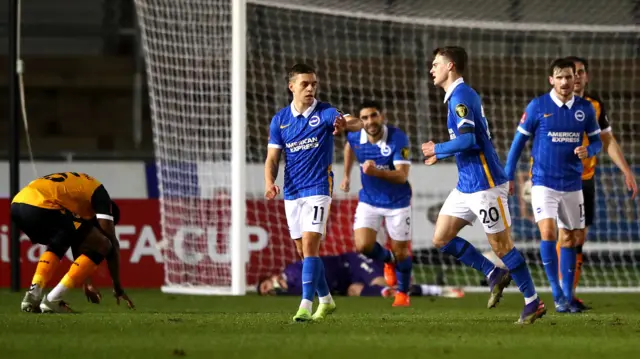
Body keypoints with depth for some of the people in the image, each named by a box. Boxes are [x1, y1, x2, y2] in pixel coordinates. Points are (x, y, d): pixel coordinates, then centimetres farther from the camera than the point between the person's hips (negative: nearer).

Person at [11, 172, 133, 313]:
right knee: (102, 247, 4)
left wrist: (86, 283, 49)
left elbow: (76, 242, 44)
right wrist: (117, 287, 19)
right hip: (40, 208, -9)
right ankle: (52, 300, -1)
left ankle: (33, 295, 16)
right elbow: (112, 243, 12)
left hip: (16, 205, 9)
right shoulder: (99, 193, 14)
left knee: (57, 246, 36)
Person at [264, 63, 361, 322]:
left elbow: (357, 123, -26)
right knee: (303, 251, 11)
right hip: (292, 193, 5)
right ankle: (325, 300, 27)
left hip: (318, 189, -5)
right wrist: (269, 182, -15)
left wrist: (345, 125, -51)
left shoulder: (325, 112, -8)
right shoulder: (280, 120, 5)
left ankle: (306, 306, -20)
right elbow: (273, 157, 5)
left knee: (310, 246, -16)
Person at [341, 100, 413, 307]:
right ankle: (388, 260, 23)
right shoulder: (355, 136, -12)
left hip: (397, 202, -3)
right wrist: (347, 176, 17)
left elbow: (402, 175, -33)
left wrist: (376, 172, -48)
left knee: (400, 251, 6)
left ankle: (403, 293, 35)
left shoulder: (397, 138, -26)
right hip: (369, 200, 3)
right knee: (363, 246, -14)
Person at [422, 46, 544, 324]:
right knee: (441, 239, 8)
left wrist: (438, 149, -13)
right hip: (466, 185, 10)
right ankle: (494, 274, 16)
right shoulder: (461, 95, 14)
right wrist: (442, 154, 16)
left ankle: (533, 301, 6)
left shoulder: (461, 97, -16)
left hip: (484, 184, -10)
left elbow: (468, 140, -28)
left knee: (500, 244, -4)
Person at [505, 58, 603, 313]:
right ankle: (557, 294, -11)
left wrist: (588, 151, -12)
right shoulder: (537, 107, -6)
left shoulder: (585, 108, 2)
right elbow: (519, 141, 1)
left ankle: (568, 296, 17)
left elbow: (597, 141, 11)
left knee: (569, 239, 8)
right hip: (544, 183, -3)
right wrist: (508, 176, 1)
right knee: (547, 233, -18)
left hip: (572, 184, 3)